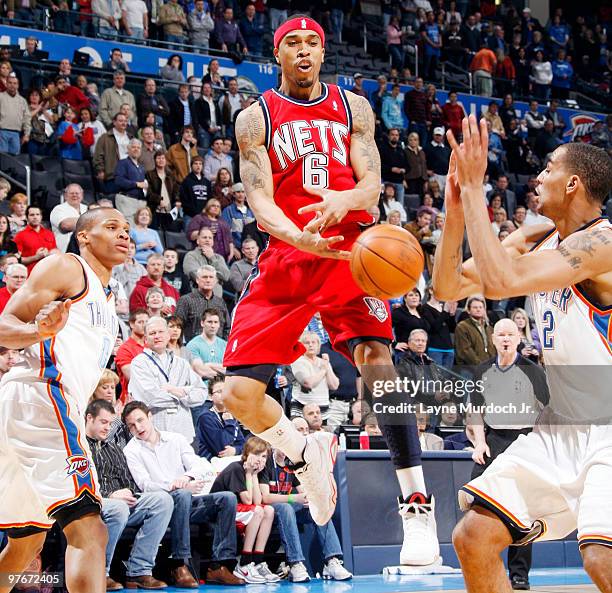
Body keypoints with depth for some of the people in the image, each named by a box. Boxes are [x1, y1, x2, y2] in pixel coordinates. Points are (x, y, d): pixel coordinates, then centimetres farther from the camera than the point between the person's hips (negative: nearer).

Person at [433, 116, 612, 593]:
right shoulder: (537, 240, 8)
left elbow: (501, 281, -29)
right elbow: (448, 287, 6)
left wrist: (474, 187, -22)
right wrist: (457, 210, -8)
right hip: (563, 427, 8)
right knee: (473, 539, 2)